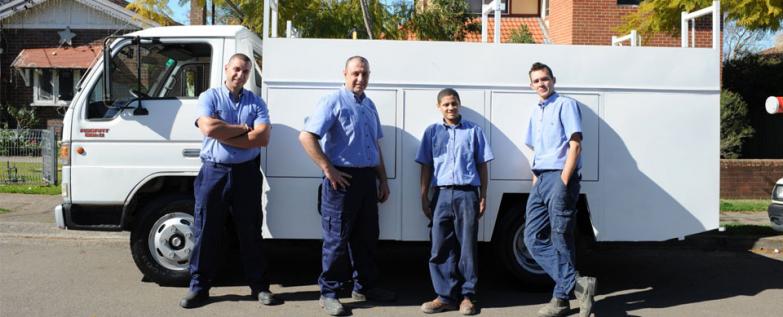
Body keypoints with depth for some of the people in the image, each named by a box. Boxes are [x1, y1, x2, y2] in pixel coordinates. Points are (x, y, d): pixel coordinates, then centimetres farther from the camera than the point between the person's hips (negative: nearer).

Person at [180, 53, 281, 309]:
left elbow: (263, 138, -9)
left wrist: (224, 134, -12)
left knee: (250, 232, 8)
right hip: (213, 172, -1)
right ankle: (199, 287, 17)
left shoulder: (256, 103, 6)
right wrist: (244, 129, -9)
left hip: (247, 173, 1)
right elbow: (208, 128, -16)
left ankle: (259, 286, 18)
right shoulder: (209, 97, 3)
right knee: (206, 232, 5)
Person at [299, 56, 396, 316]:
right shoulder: (333, 102, -6)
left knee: (366, 236, 14)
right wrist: (329, 170, -18)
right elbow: (306, 137, -16)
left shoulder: (369, 106, 16)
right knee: (337, 238, -1)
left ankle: (365, 287, 27)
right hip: (343, 178, -7)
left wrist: (383, 179, 18)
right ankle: (329, 293, 11)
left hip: (368, 178, 7)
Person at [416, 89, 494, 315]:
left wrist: (483, 197, 3)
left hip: (467, 194, -1)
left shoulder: (473, 131, 8)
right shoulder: (432, 132, 11)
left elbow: (482, 166, 9)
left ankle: (466, 296, 12)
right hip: (442, 194, 2)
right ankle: (445, 296, 10)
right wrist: (424, 198, 6)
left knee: (467, 247, 3)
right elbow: (426, 167, 11)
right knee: (440, 248, 1)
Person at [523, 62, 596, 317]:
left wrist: (563, 182, -17)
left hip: (560, 177, -8)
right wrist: (536, 182, 14)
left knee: (561, 241, -5)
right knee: (534, 239, 0)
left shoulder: (566, 105, -1)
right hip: (540, 181, 8)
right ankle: (576, 284, 2)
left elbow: (575, 145, -9)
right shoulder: (535, 113, 22)